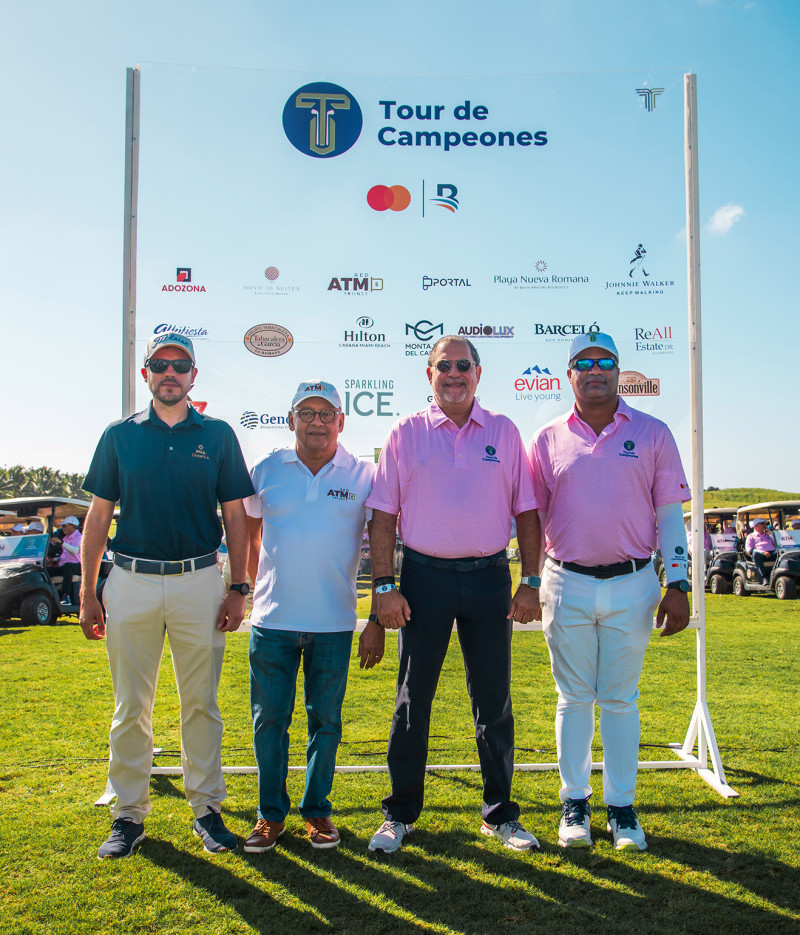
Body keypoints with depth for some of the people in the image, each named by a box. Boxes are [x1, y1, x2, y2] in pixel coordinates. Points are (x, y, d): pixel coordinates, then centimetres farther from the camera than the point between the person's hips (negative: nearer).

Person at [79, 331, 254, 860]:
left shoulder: (218, 435, 5)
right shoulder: (120, 435, 6)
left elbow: (235, 515, 5)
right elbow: (99, 516, 8)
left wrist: (239, 588, -1)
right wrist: (88, 592, 4)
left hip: (199, 582, 0)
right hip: (131, 583, 1)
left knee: (201, 703, 8)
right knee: (131, 707, 7)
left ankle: (207, 808, 21)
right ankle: (129, 815, 20)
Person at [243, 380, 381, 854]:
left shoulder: (363, 476, 0)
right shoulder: (267, 471, 4)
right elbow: (249, 533, 17)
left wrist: (378, 620, -3)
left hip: (334, 623, -1)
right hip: (273, 620, 1)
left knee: (326, 721, 9)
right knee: (269, 720, 6)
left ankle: (317, 810, 25)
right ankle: (271, 813, 22)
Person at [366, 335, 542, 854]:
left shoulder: (504, 432, 7)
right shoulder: (406, 433, 4)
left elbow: (526, 511, 7)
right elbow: (384, 515, 2)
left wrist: (531, 582, 1)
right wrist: (384, 585, -5)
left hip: (490, 577, 1)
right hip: (425, 576, -1)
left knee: (494, 700, 8)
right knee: (413, 699, 6)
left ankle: (500, 813, 23)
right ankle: (400, 813, 20)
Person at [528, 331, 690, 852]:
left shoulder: (652, 434, 4)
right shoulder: (548, 441, 5)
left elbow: (670, 514, 3)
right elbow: (534, 518, 9)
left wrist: (678, 584, -4)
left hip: (631, 586, 0)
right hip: (568, 585, 1)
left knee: (621, 700, 7)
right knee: (574, 699, 9)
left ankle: (622, 807, 20)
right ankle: (575, 803, 22)